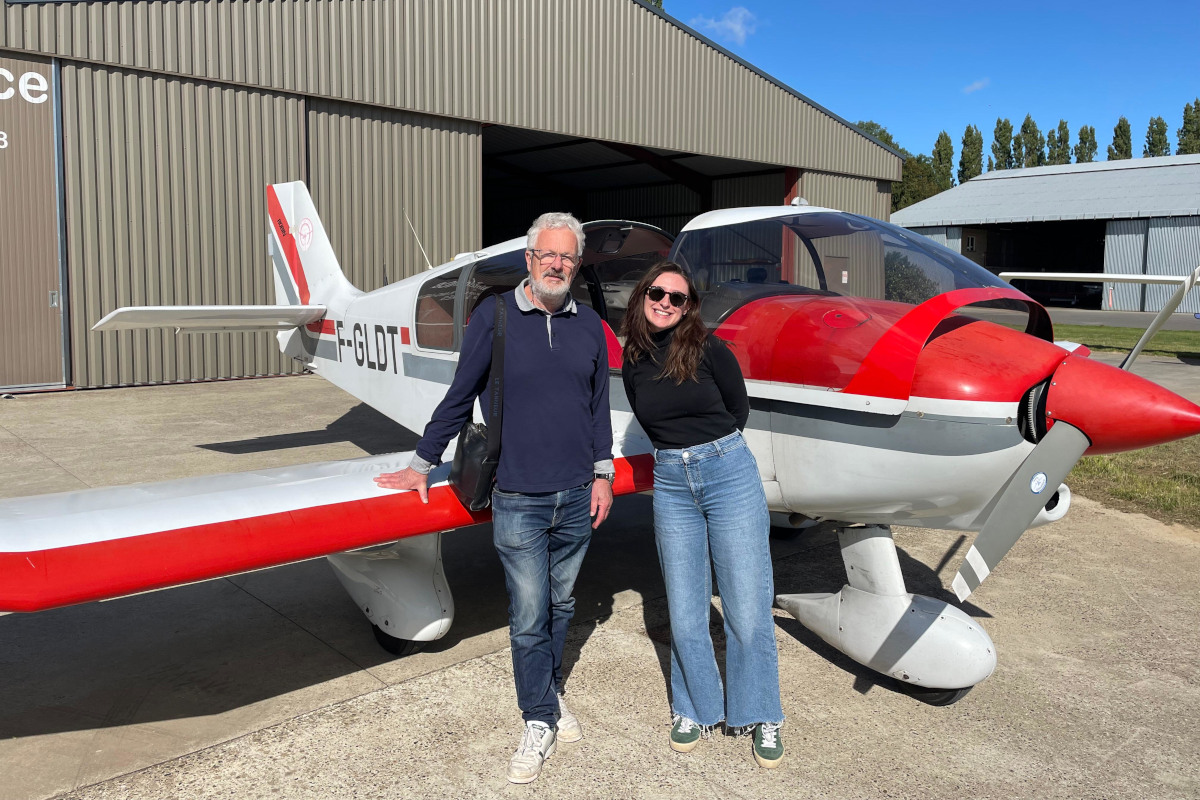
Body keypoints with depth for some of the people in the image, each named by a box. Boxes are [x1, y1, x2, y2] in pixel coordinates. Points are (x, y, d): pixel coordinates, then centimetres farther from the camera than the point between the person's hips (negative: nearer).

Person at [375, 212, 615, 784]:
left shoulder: (588, 325, 5)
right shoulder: (494, 315, -4)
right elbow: (461, 396, 2)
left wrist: (602, 473, 9)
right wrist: (422, 464, 6)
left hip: (576, 497, 3)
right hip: (519, 499, -3)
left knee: (560, 605, 16)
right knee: (528, 616, 3)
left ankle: (549, 689, 38)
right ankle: (540, 720, 19)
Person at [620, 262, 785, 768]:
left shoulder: (708, 348, -6)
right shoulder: (633, 361, 4)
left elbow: (738, 408, 7)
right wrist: (681, 452, 12)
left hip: (729, 472, -3)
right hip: (671, 483, 3)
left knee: (747, 608, 2)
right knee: (685, 613, 7)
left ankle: (760, 716, 21)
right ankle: (698, 710, 28)